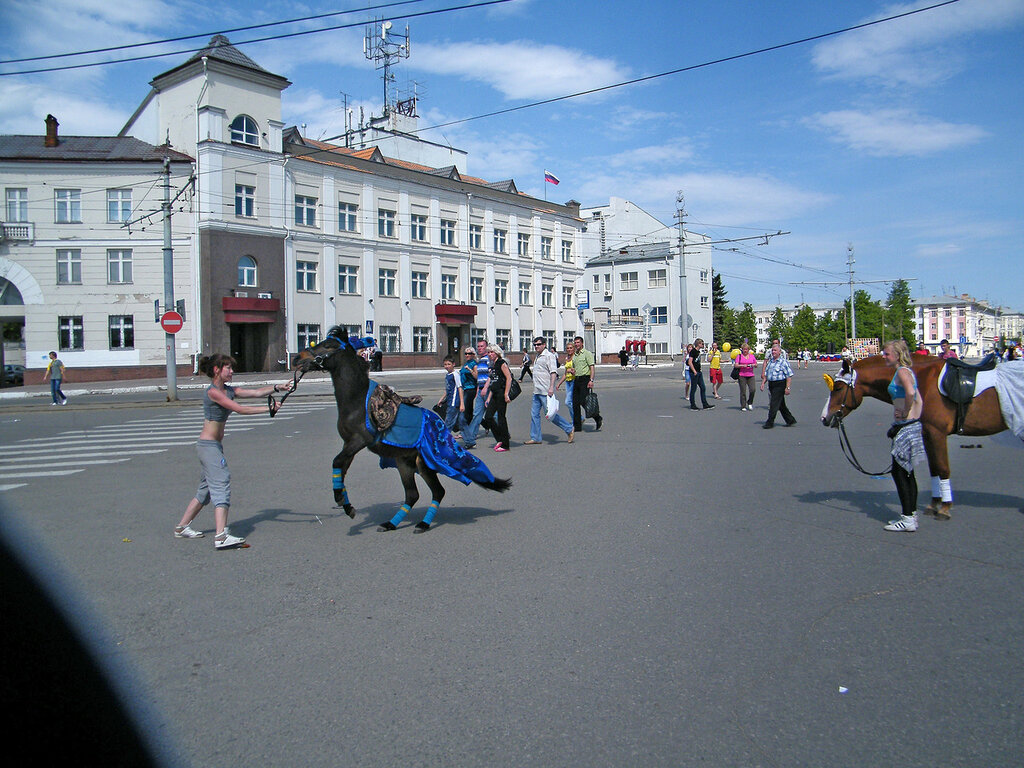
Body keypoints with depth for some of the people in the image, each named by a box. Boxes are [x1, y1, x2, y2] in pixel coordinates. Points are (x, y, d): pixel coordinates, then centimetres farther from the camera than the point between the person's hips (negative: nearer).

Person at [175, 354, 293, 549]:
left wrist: (277, 387, -8)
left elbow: (255, 392, 5)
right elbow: (240, 409, -22)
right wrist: (268, 408, -21)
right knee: (221, 484, -17)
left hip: (214, 446, 10)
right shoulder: (213, 392, -14)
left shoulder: (227, 390, 12)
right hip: (208, 445, -10)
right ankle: (221, 536, -23)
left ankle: (182, 527, 29)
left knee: (206, 489, 17)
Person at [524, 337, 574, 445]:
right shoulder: (538, 357, 19)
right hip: (537, 391, 9)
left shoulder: (549, 355, -10)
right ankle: (535, 438, 11)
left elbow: (553, 372, -18)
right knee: (534, 414, 6)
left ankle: (569, 429, 7)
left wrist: (551, 387, -26)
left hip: (546, 391, -9)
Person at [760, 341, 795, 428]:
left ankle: (770, 422, -3)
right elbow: (766, 374, 21)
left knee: (774, 404, -9)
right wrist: (763, 383, 9)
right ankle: (790, 420, 26)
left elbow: (789, 375, -11)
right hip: (771, 384, 7)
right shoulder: (770, 361, 13)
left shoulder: (783, 362, -9)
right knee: (781, 405, 14)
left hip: (780, 384, -7)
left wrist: (787, 388, -16)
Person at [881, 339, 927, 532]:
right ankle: (911, 514, 23)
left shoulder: (902, 371, -14)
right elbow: (919, 400, 19)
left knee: (899, 471, -4)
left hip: (905, 428, -10)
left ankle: (908, 519, 0)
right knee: (906, 472, 16)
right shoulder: (907, 372, 16)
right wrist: (915, 417, 14)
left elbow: (910, 392, -34)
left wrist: (905, 414, -21)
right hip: (912, 426, 10)